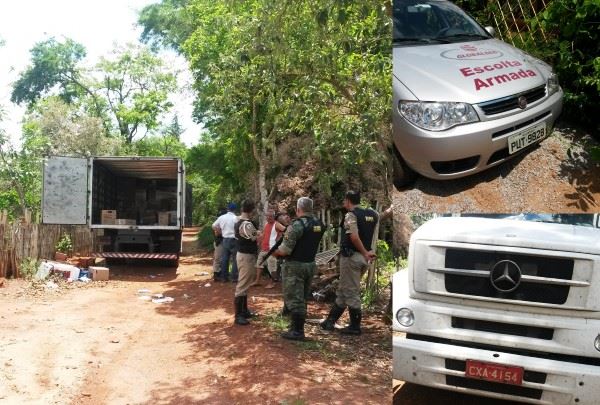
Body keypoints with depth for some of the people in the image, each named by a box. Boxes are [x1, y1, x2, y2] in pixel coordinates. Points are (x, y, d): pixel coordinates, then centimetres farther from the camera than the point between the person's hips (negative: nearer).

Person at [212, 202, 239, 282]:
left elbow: (214, 226, 12)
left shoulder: (222, 217, 5)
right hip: (233, 240, -6)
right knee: (235, 259, 1)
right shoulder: (235, 218, -12)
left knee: (224, 258, 11)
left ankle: (224, 276, 17)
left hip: (225, 239, 6)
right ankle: (234, 277, 2)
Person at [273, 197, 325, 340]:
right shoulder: (319, 224, 2)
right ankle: (297, 324, 31)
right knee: (302, 298, 19)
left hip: (295, 266, -7)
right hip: (310, 264, 7)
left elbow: (285, 249, -21)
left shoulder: (297, 225, -20)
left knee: (294, 299, 1)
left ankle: (297, 331, 6)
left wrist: (275, 252, -2)